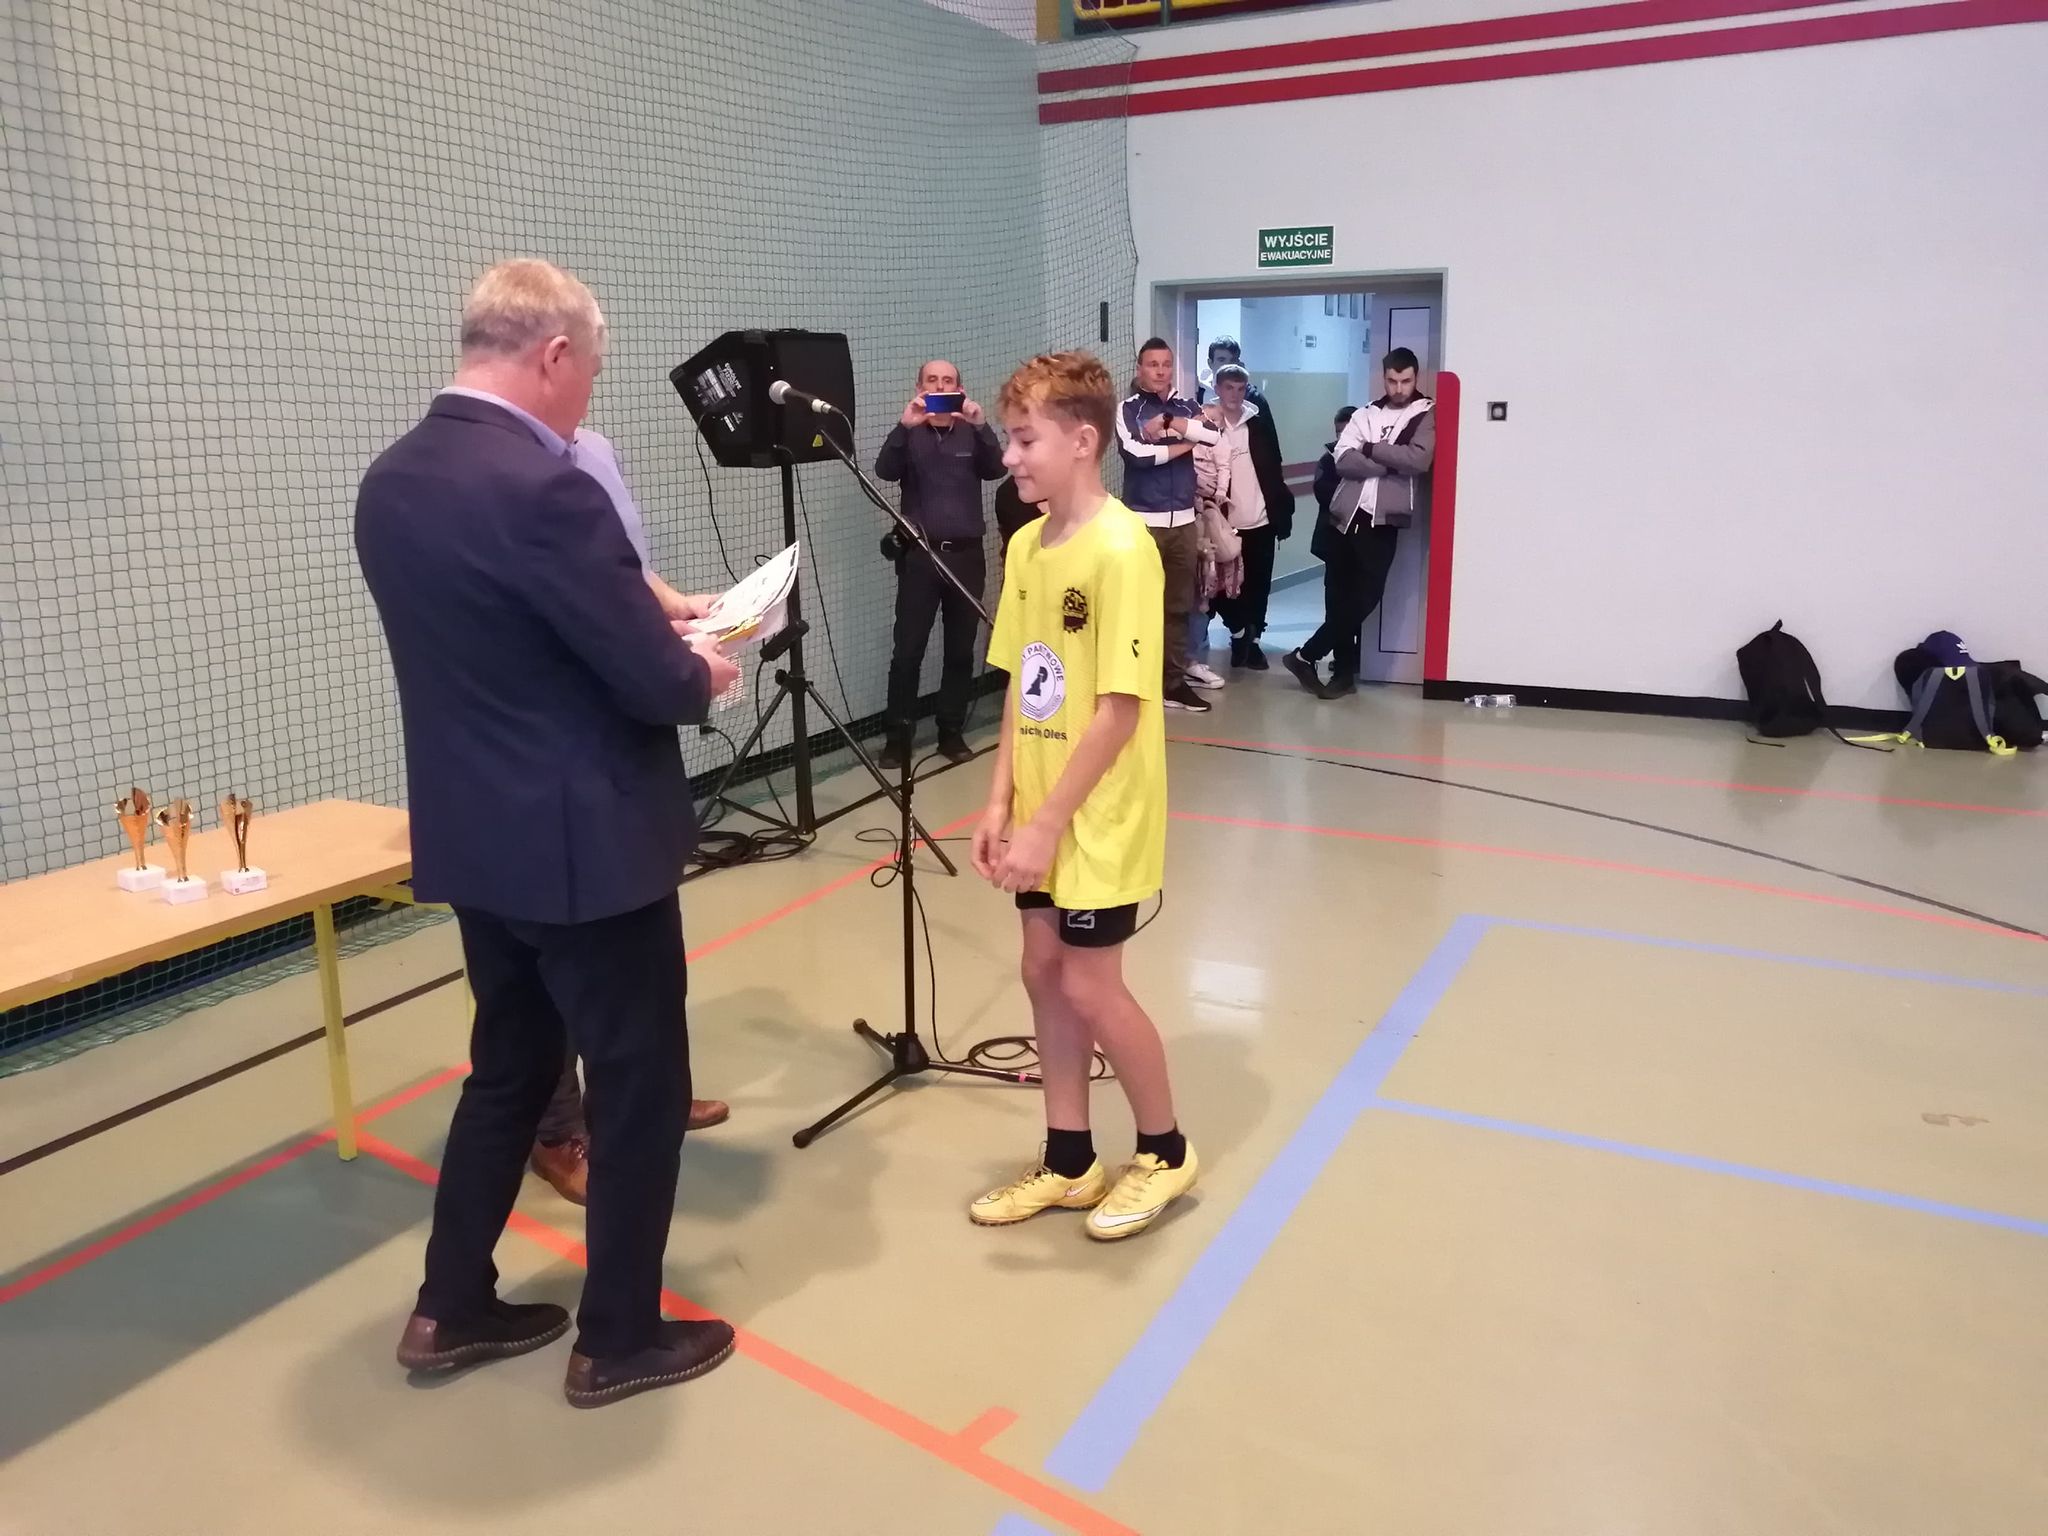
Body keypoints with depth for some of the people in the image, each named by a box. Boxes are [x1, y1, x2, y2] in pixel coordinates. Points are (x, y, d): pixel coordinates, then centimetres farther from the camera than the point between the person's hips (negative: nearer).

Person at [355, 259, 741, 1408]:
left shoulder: (390, 481, 5)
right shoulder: (544, 487, -23)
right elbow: (654, 683, -21)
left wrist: (646, 619, 13)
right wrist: (700, 672, 2)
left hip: (475, 835, 9)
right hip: (587, 842, -9)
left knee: (509, 1066, 23)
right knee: (639, 1085, 8)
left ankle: (454, 1308, 35)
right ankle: (619, 1339, 23)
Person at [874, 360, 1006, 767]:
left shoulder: (972, 433, 10)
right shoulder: (909, 434, 6)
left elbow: (995, 470, -8)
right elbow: (885, 471, -12)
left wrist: (981, 426, -24)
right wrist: (905, 426, -27)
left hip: (966, 554, 2)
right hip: (919, 554, -2)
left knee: (960, 650, 5)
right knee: (907, 651, -5)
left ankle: (952, 732, 14)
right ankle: (899, 736, 1)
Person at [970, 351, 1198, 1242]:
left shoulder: (1121, 550, -19)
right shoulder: (1025, 547, 5)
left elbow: (1121, 707, -21)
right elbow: (1021, 687, 9)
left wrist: (1049, 822, -19)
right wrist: (1001, 802, 3)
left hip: (1099, 816, -8)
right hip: (1040, 810, 8)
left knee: (1091, 987, 2)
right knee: (1045, 973, 13)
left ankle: (1164, 1152, 25)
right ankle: (1069, 1163, 29)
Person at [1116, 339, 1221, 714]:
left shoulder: (1185, 406, 11)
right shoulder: (1128, 409, -1)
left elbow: (1214, 434, -7)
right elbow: (1138, 453, -17)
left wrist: (1170, 424, -14)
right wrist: (1184, 443, -5)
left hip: (1184, 520, 4)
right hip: (1144, 522, -4)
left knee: (1179, 606, 9)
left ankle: (1174, 682, 17)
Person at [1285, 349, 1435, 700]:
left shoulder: (1426, 416, 4)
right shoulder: (1367, 414, 12)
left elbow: (1419, 460, -14)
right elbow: (1343, 460, -4)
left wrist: (1371, 449, -9)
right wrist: (1393, 462, -11)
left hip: (1383, 519, -3)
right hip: (1345, 514, 3)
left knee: (1366, 595, -8)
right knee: (1337, 595, 3)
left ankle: (1305, 656, 4)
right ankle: (1343, 671, 13)